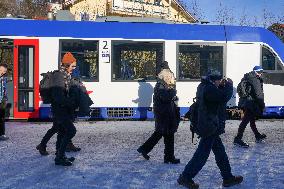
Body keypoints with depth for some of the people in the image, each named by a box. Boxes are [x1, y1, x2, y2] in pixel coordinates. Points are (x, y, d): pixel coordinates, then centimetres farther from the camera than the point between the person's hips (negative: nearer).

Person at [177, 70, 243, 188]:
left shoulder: (204, 86, 9)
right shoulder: (209, 89, -23)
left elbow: (218, 95, 21)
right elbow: (225, 96, -24)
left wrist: (222, 86, 7)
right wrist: (229, 85, -7)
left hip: (210, 126, 11)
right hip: (210, 127, -11)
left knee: (220, 151, 17)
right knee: (202, 154, 0)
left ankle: (228, 178, 27)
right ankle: (185, 177, 10)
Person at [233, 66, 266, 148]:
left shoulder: (248, 78, 15)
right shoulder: (255, 80, -13)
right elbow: (258, 94, -15)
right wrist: (262, 105, -7)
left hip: (245, 102, 10)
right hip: (250, 102, -10)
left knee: (252, 119, 19)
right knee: (246, 120, -11)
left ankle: (257, 136, 34)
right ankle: (238, 139, -13)